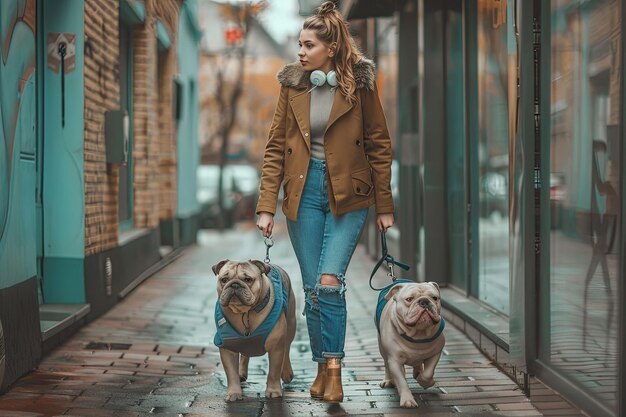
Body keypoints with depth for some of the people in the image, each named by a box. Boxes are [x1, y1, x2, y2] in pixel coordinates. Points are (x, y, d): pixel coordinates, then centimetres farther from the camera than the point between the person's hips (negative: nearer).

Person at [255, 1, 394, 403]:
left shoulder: (360, 82, -5)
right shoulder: (292, 84, 2)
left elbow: (379, 144, -1)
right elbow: (275, 147, 4)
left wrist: (385, 206, -1)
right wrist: (267, 206, -2)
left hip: (348, 194, -3)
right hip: (304, 192, 3)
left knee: (329, 282, -15)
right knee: (312, 289, 5)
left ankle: (334, 370, -5)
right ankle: (323, 369, 18)